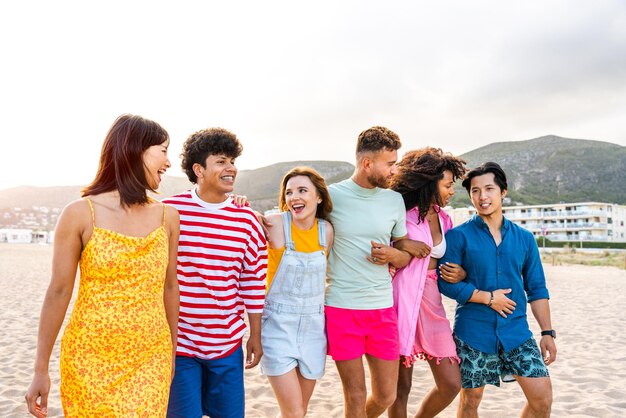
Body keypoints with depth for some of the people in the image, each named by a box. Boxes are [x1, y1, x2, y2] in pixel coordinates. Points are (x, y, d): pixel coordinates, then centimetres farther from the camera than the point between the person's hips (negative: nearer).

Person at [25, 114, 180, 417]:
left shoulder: (168, 217, 1)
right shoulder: (80, 214, -7)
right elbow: (59, 292, -3)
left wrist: (173, 351, 14)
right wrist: (41, 369, 0)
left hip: (150, 363, 2)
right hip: (89, 361, -2)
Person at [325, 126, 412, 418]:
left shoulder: (395, 200, 5)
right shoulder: (331, 195, -6)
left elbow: (406, 257, 13)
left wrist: (394, 256, -8)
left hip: (383, 308, 4)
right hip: (341, 308, -3)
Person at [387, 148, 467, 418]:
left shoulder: (444, 220, 11)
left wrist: (461, 274, -1)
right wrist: (401, 244, -22)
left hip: (431, 304, 6)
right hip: (402, 303, -6)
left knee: (451, 384, 7)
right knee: (401, 387, 5)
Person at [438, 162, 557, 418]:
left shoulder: (524, 238, 7)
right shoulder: (459, 236, -5)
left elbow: (537, 289, 10)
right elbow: (446, 282, -11)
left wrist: (547, 332, 6)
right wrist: (488, 297, -12)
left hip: (516, 329, 3)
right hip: (473, 331, -3)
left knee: (543, 396, 0)